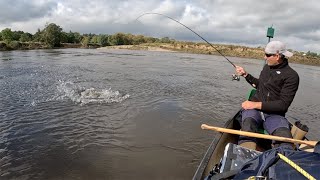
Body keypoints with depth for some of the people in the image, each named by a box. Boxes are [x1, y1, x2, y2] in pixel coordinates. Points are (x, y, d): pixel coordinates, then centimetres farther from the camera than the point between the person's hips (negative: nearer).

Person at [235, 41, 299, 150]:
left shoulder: (291, 76, -4)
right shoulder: (267, 67, 14)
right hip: (254, 108, 3)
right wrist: (245, 74, 22)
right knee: (248, 125, -34)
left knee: (285, 138, -35)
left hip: (274, 114, -2)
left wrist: (257, 105, -18)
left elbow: (283, 104, -12)